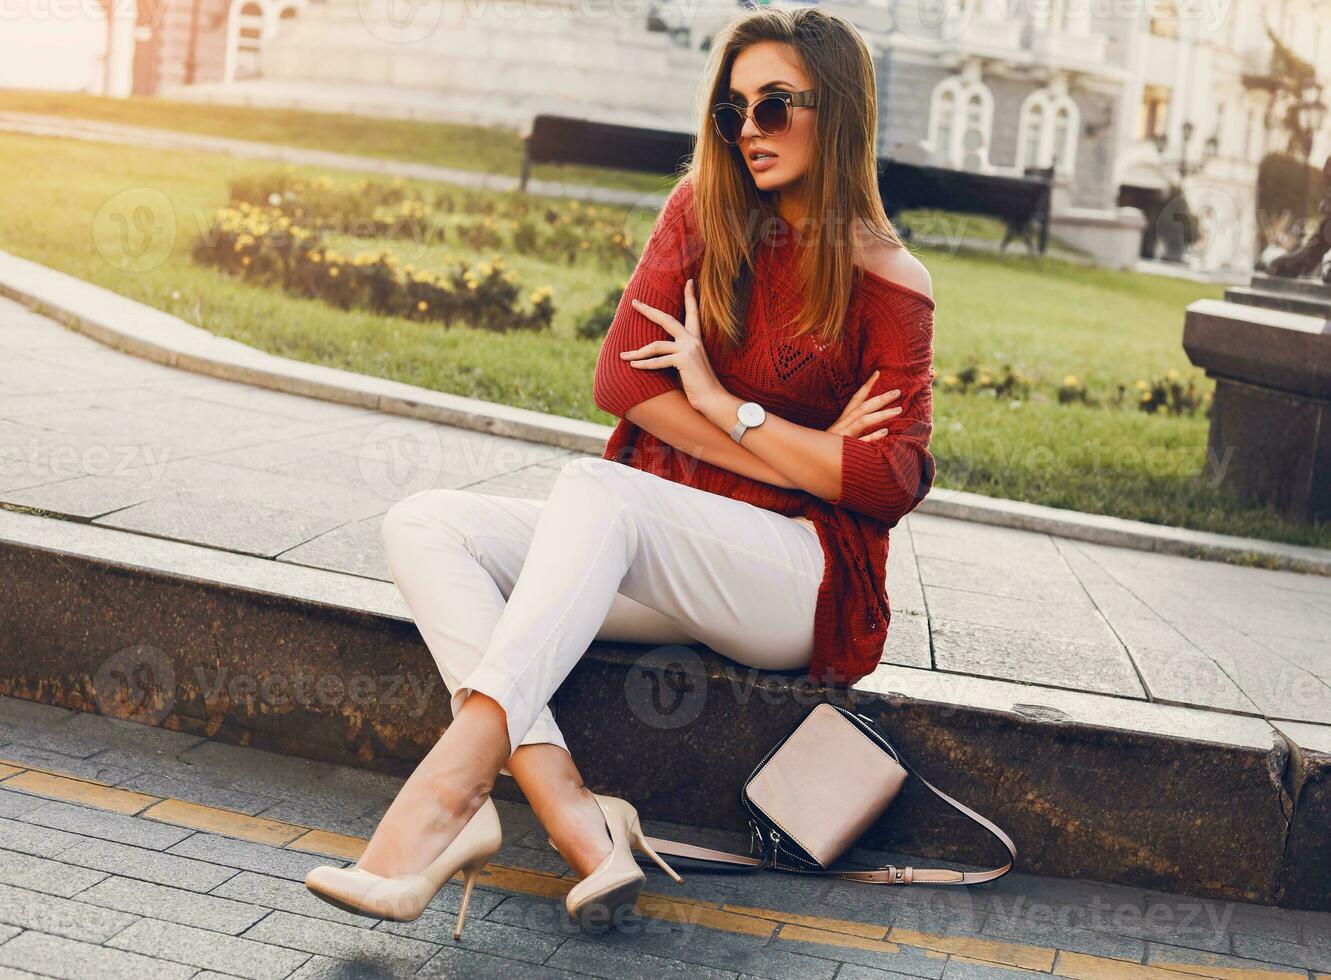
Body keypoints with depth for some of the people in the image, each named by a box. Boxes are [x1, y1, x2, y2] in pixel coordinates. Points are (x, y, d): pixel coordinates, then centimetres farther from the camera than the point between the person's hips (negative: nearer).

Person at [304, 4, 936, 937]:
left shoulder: (887, 283, -2)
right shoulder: (703, 213, 10)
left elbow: (893, 481, -10)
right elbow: (624, 378, -2)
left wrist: (724, 403, -10)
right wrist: (795, 464, -9)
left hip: (800, 578, -6)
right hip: (654, 562, 6)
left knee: (594, 486, -34)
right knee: (425, 524, -16)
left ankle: (449, 786, -45)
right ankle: (574, 816, -35)